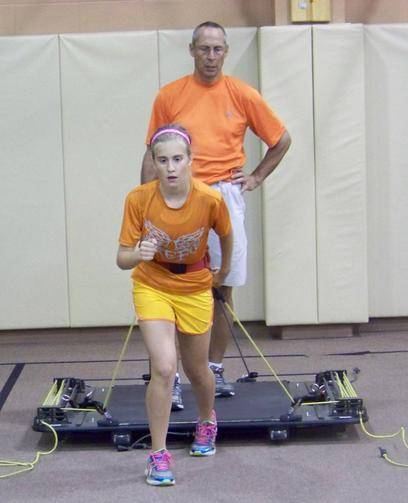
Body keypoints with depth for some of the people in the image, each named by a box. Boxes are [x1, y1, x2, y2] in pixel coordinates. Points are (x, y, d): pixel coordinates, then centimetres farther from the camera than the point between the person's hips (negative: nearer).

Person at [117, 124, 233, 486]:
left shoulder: (210, 200, -21)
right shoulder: (139, 199, -21)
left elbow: (225, 235, 2)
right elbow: (123, 259, -18)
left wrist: (225, 270, 17)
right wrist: (138, 254, -40)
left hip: (195, 289, 1)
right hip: (152, 286, -1)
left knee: (197, 370, 16)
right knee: (164, 367, -17)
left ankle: (207, 421, 49)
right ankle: (158, 454, -4)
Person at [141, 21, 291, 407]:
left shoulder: (243, 95, 5)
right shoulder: (169, 96, 4)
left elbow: (281, 139, 16)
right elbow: (152, 154, 8)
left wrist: (256, 177, 9)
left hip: (225, 197, 1)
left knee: (223, 288, 6)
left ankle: (215, 369, 19)